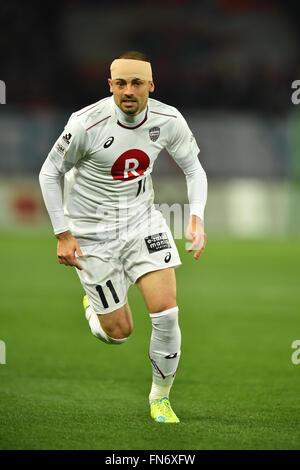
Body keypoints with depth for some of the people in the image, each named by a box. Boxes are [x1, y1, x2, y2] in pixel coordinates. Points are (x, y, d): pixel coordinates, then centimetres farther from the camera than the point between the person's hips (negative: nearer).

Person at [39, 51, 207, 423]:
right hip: (92, 234, -3)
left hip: (143, 223, 3)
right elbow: (49, 173, -9)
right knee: (119, 332, 1)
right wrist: (63, 234, -11)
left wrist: (196, 217, -12)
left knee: (166, 311, -13)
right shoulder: (86, 124, -23)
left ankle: (160, 397, 10)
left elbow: (194, 170, 4)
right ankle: (93, 305, 38)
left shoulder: (168, 120, -12)